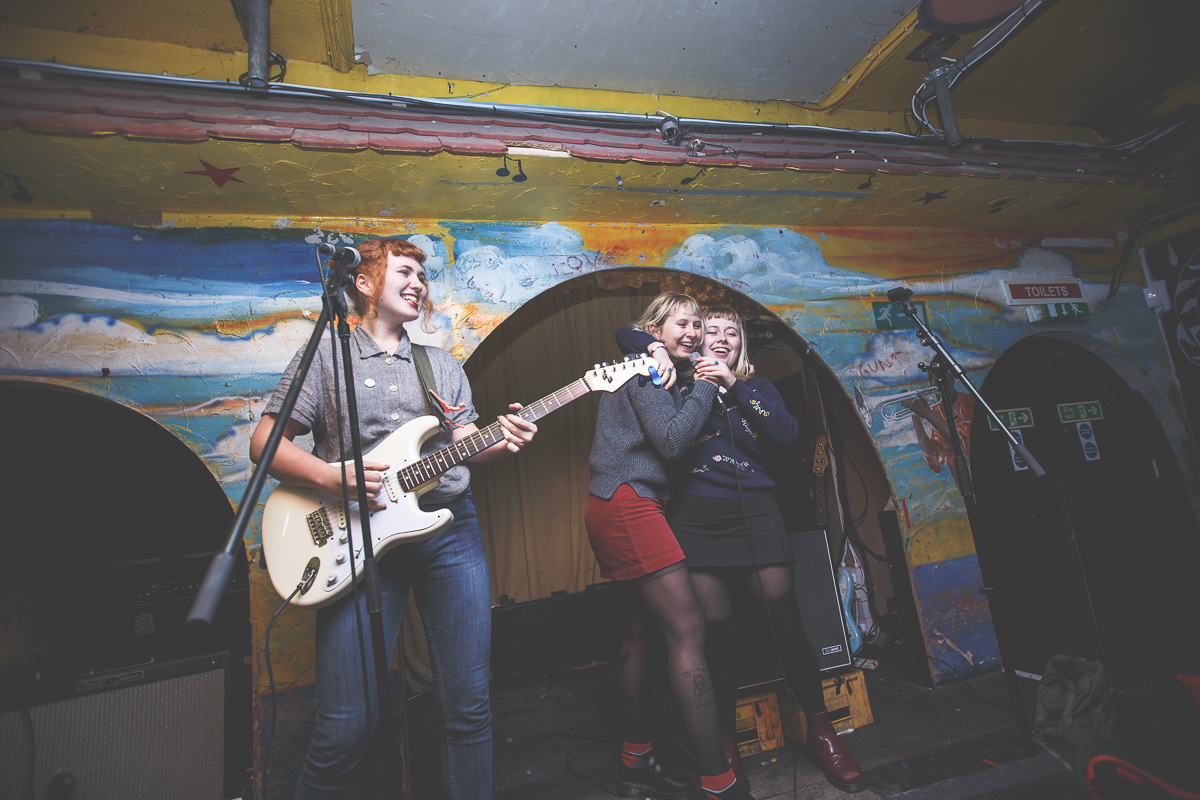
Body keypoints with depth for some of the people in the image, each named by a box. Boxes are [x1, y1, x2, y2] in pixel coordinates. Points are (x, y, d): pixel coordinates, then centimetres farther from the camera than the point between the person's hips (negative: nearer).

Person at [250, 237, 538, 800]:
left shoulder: (442, 364, 18)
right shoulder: (324, 357, 7)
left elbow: (464, 444, 14)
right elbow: (264, 442, 2)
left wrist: (502, 440, -7)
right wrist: (333, 477, -13)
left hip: (450, 527, 4)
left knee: (469, 705, 6)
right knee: (345, 725, -4)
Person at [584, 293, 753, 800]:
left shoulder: (648, 369, 24)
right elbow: (671, 441, -16)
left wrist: (710, 386, 12)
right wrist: (707, 387, -5)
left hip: (620, 509, 11)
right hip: (628, 505, -11)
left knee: (641, 628, 13)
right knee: (687, 629, -11)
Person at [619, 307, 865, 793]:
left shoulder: (757, 387, 18)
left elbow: (787, 435, -2)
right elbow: (626, 335, 16)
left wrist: (733, 384, -7)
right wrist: (657, 350, -4)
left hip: (754, 513, 1)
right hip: (695, 518, -1)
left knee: (785, 623, 0)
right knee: (715, 630, 2)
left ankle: (821, 730, 21)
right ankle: (724, 742, 20)